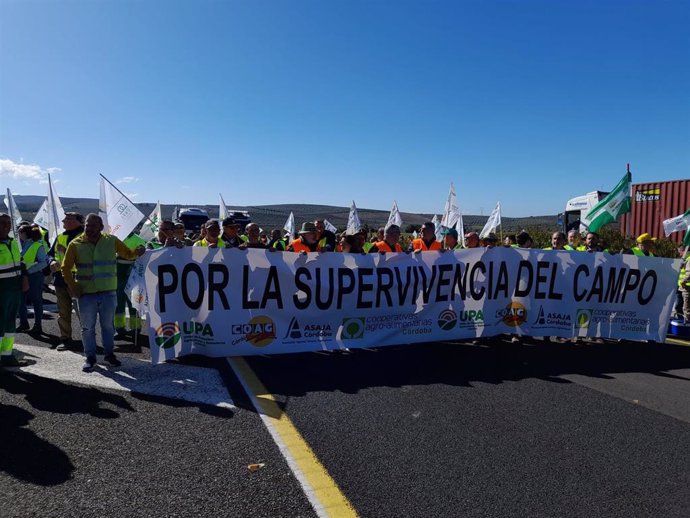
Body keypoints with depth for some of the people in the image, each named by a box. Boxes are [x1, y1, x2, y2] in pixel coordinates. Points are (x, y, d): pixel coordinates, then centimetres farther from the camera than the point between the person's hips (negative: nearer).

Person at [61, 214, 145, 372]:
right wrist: (73, 287, -6)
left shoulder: (111, 241, 1)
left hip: (108, 293, 1)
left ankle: (109, 354, 28)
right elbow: (66, 268, 3)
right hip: (86, 294, -1)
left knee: (108, 325, 12)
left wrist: (137, 252, -14)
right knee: (88, 327, 7)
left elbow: (128, 254, 8)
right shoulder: (76, 244, -3)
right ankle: (90, 357, 21)